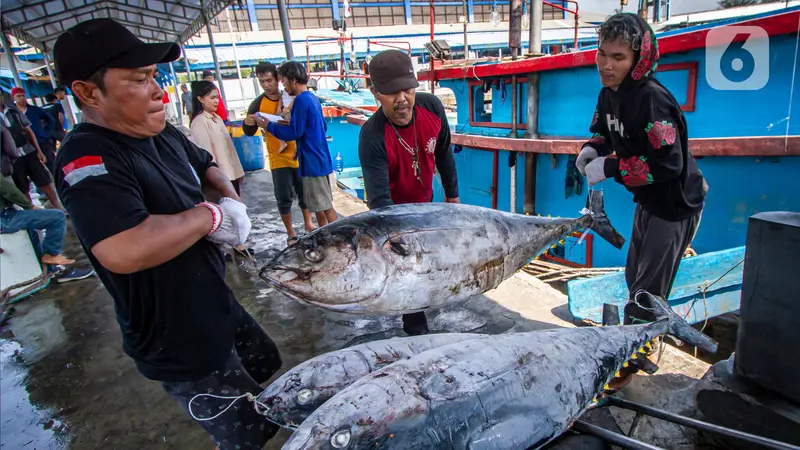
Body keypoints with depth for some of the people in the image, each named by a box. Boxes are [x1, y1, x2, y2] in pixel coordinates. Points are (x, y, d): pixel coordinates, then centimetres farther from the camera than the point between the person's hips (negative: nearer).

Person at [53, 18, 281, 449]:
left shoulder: (163, 134, 0)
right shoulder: (86, 158, -27)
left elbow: (207, 166, 19)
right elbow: (124, 251, -43)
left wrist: (229, 199, -4)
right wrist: (209, 215, -27)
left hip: (218, 305, 9)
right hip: (179, 344, -9)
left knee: (269, 365, 31)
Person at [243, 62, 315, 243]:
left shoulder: (292, 97, -3)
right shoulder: (258, 104, -4)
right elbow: (249, 132, -4)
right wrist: (248, 123, -25)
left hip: (298, 154, 1)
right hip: (278, 158, -1)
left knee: (304, 192, 13)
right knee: (284, 197, 3)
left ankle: (308, 224, 33)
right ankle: (290, 232, 19)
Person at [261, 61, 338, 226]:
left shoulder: (301, 100, -16)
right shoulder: (313, 98, 11)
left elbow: (295, 133, -17)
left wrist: (269, 126, -5)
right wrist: (291, 123, 14)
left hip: (312, 161, -9)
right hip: (318, 158, 9)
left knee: (324, 206, -1)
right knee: (319, 205, 16)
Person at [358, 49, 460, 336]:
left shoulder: (432, 107, -20)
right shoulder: (372, 137, -35)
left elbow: (443, 153, -2)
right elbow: (379, 198, -40)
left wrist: (452, 193, 7)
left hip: (425, 201, 6)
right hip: (394, 209, -5)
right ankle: (417, 329, 24)